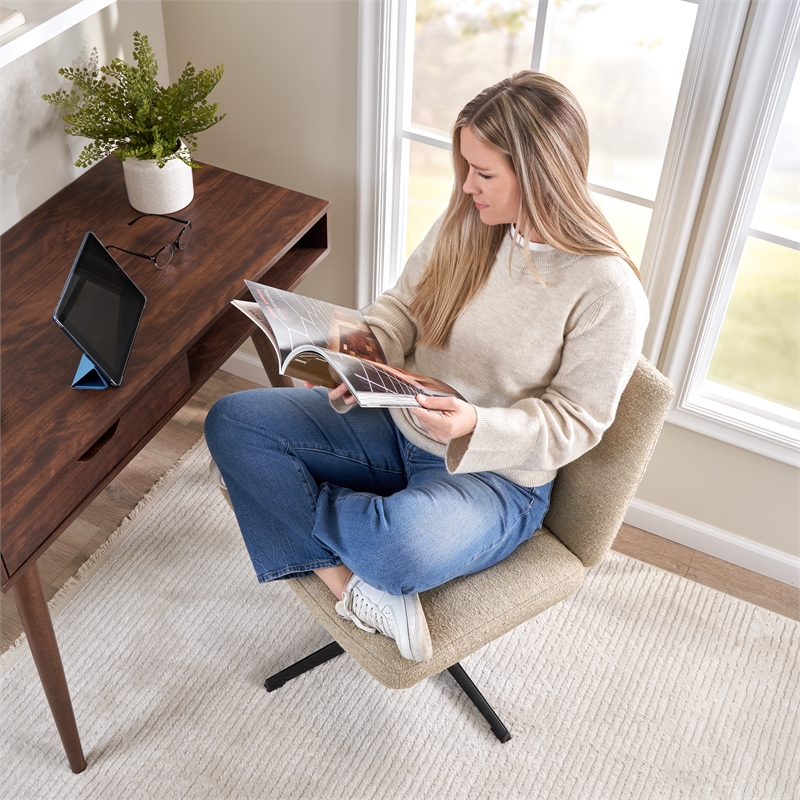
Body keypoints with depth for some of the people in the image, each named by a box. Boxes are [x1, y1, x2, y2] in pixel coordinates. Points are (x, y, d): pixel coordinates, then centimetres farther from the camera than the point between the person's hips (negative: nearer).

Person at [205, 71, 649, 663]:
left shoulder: (609, 291, -20)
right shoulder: (468, 221, -3)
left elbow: (573, 423, -14)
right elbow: (403, 302, 9)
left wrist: (475, 427, -31)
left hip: (495, 474, -6)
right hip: (398, 424, 7)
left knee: (402, 546, -41)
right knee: (232, 420, -9)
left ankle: (281, 499, -7)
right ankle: (355, 590, -16)